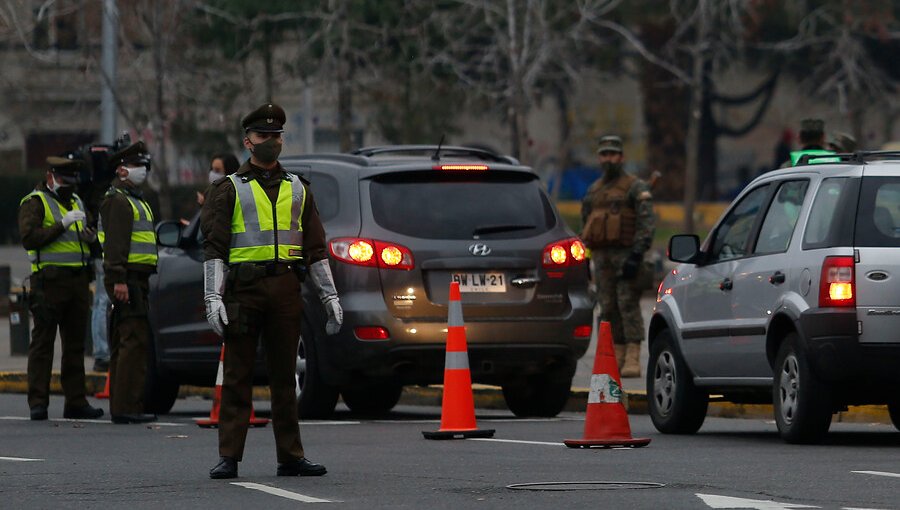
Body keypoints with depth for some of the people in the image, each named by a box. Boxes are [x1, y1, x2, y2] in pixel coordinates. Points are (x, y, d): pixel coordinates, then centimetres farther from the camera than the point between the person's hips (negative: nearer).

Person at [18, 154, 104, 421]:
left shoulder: (76, 202, 22)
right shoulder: (35, 202, -2)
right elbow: (29, 238, -15)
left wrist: (91, 237, 8)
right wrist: (62, 224, -19)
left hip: (77, 280, 7)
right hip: (50, 279, -7)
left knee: (75, 343, 8)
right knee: (43, 342, -7)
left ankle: (76, 401, 12)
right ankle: (38, 403, -8)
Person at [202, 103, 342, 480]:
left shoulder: (297, 190, 16)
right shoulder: (228, 189, 5)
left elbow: (315, 249, 16)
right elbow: (214, 246, -3)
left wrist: (330, 296, 9)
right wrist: (213, 297, -13)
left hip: (286, 289, 3)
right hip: (244, 289, -3)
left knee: (284, 375, 6)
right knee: (237, 377, -2)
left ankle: (291, 458, 9)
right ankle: (229, 458, -1)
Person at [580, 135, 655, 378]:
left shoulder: (635, 187, -1)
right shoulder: (594, 190, 19)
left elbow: (647, 223, -10)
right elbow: (586, 225, 23)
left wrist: (637, 255, -21)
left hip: (625, 255, -6)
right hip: (601, 256, 6)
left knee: (628, 305, -12)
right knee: (608, 308, 3)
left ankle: (633, 360, -14)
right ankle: (617, 357, 6)